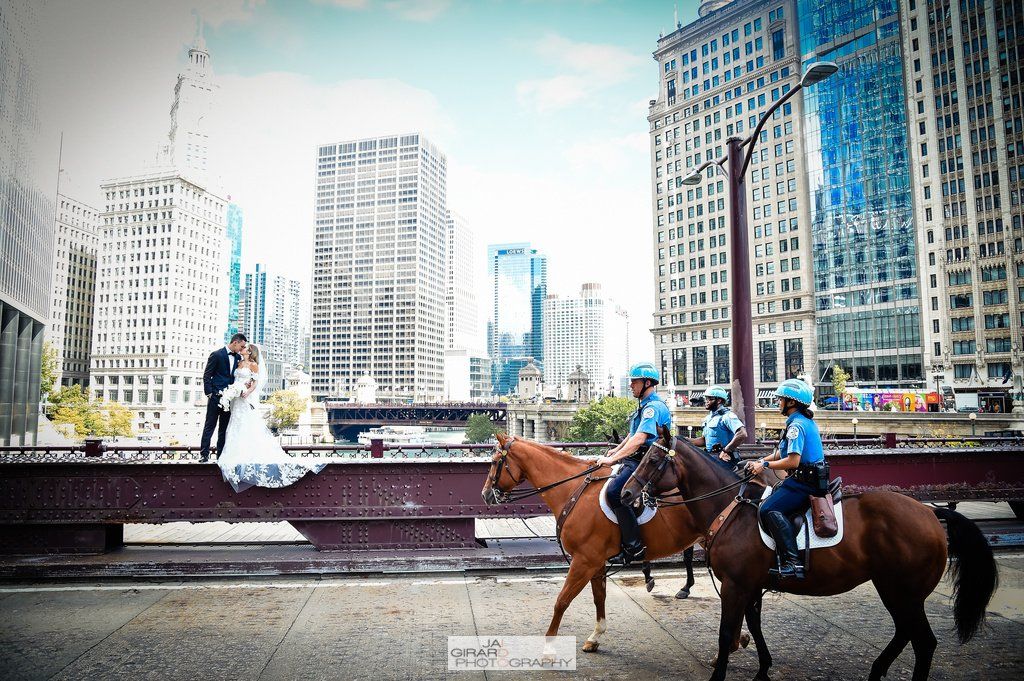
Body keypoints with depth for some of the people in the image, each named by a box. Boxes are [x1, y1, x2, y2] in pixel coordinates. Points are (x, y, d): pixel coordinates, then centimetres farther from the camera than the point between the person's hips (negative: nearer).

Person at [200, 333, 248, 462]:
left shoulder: (238, 357, 11)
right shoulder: (216, 354, -7)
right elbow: (206, 376, -6)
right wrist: (209, 393, -11)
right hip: (216, 397, -6)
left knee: (224, 427, 9)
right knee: (210, 426, -2)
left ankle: (221, 455, 13)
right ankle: (204, 454, 2)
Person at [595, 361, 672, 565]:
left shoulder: (654, 407, -15)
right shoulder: (645, 405, 20)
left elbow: (639, 439, -26)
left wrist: (613, 459, -26)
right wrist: (617, 450, 33)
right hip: (636, 459, 11)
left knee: (614, 492, -29)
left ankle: (634, 548, -23)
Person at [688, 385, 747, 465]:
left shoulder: (727, 416, -11)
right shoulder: (709, 417, 17)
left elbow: (742, 435, -25)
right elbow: (704, 440, 24)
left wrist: (725, 450, -22)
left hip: (724, 458, -9)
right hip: (710, 456, 9)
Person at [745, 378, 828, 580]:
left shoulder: (796, 425, -17)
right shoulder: (806, 421, 16)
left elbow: (793, 460, -26)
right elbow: (782, 452, 22)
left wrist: (765, 465, -14)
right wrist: (760, 461, 13)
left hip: (805, 483, -11)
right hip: (810, 479, 11)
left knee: (769, 509, -24)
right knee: (769, 496, 21)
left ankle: (792, 562, -29)